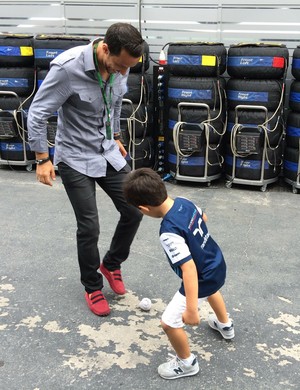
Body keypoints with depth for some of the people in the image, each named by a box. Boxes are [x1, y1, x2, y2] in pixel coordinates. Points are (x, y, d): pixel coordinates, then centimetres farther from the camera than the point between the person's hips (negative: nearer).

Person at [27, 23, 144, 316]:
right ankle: (92, 288, 22)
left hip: (108, 154, 6)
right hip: (76, 159, -6)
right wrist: (43, 159, -15)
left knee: (133, 211, 5)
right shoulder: (68, 67, -26)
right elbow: (37, 113, -18)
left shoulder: (120, 66, -7)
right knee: (89, 227, -2)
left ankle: (111, 264, 31)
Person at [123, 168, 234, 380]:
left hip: (203, 279, -9)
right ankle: (225, 325, 68)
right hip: (217, 265, 9)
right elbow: (203, 217, 11)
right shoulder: (185, 202, -10)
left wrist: (191, 309, -35)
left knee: (169, 322, 4)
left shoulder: (169, 232, -35)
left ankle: (187, 363, 29)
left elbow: (189, 268, -38)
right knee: (210, 288, 41)